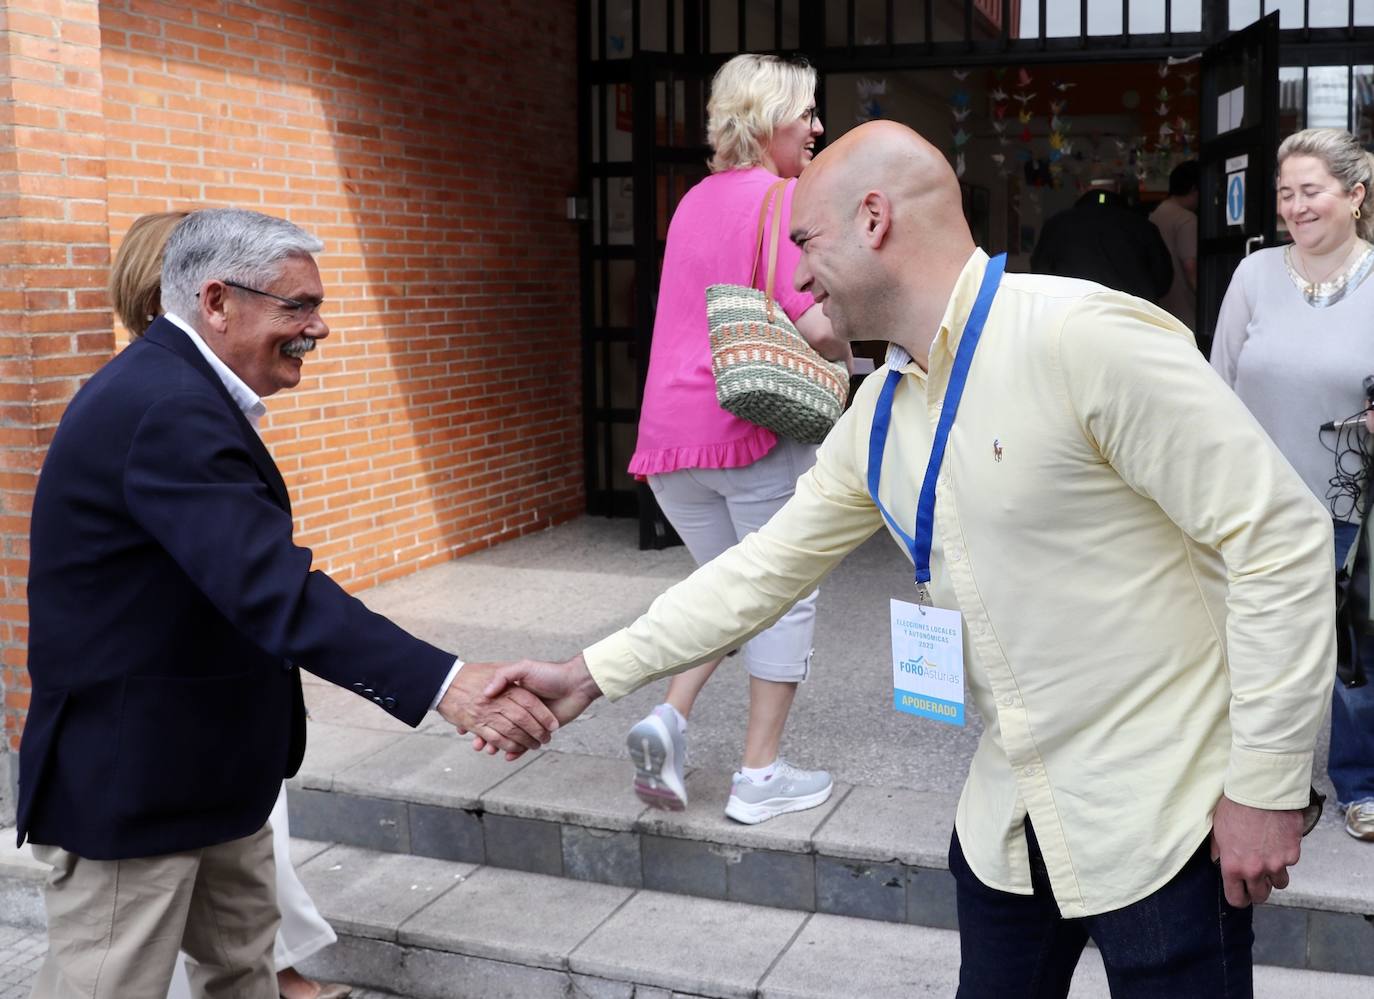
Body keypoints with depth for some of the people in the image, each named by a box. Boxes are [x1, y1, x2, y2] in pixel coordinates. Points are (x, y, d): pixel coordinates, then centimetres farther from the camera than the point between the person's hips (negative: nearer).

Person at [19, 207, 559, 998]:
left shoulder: (171, 386, 9)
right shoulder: (167, 408, -25)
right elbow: (272, 587, -35)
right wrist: (447, 683, -41)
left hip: (206, 768, 10)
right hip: (132, 779, -10)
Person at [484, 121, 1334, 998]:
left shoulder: (1084, 337, -20)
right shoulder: (878, 418, 5)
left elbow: (1281, 534, -19)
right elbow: (768, 565, 13)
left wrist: (1267, 786, -16)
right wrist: (592, 674, 11)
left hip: (1161, 816, -7)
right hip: (1012, 820, 7)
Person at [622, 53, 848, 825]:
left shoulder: (696, 201, 15)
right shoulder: (788, 199, -8)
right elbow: (818, 324, -18)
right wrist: (843, 360, 2)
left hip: (670, 429, 7)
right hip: (757, 423, -7)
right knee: (786, 594, 7)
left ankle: (670, 719, 4)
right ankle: (761, 776, 12)